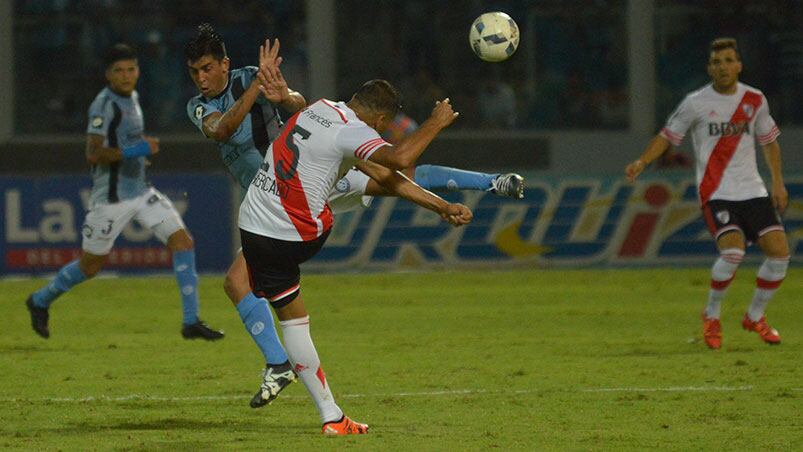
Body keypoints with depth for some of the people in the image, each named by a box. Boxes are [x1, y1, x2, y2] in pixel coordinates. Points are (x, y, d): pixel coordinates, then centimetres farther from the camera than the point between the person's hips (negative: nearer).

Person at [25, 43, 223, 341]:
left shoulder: (132, 97, 10)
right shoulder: (104, 104, -17)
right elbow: (93, 153, -25)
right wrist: (134, 151, -28)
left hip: (142, 192, 7)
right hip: (112, 198, -7)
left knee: (183, 242, -7)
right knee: (90, 266, 6)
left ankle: (191, 322, -6)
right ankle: (40, 301, 32)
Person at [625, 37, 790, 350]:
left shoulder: (755, 100, 7)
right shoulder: (696, 103, -3)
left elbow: (769, 141, 20)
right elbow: (668, 136, 4)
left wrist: (777, 182, 12)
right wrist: (641, 162, -11)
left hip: (753, 191, 4)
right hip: (716, 192, -4)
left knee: (779, 252, -8)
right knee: (733, 251, -26)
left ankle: (755, 317, 14)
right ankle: (711, 316, 0)